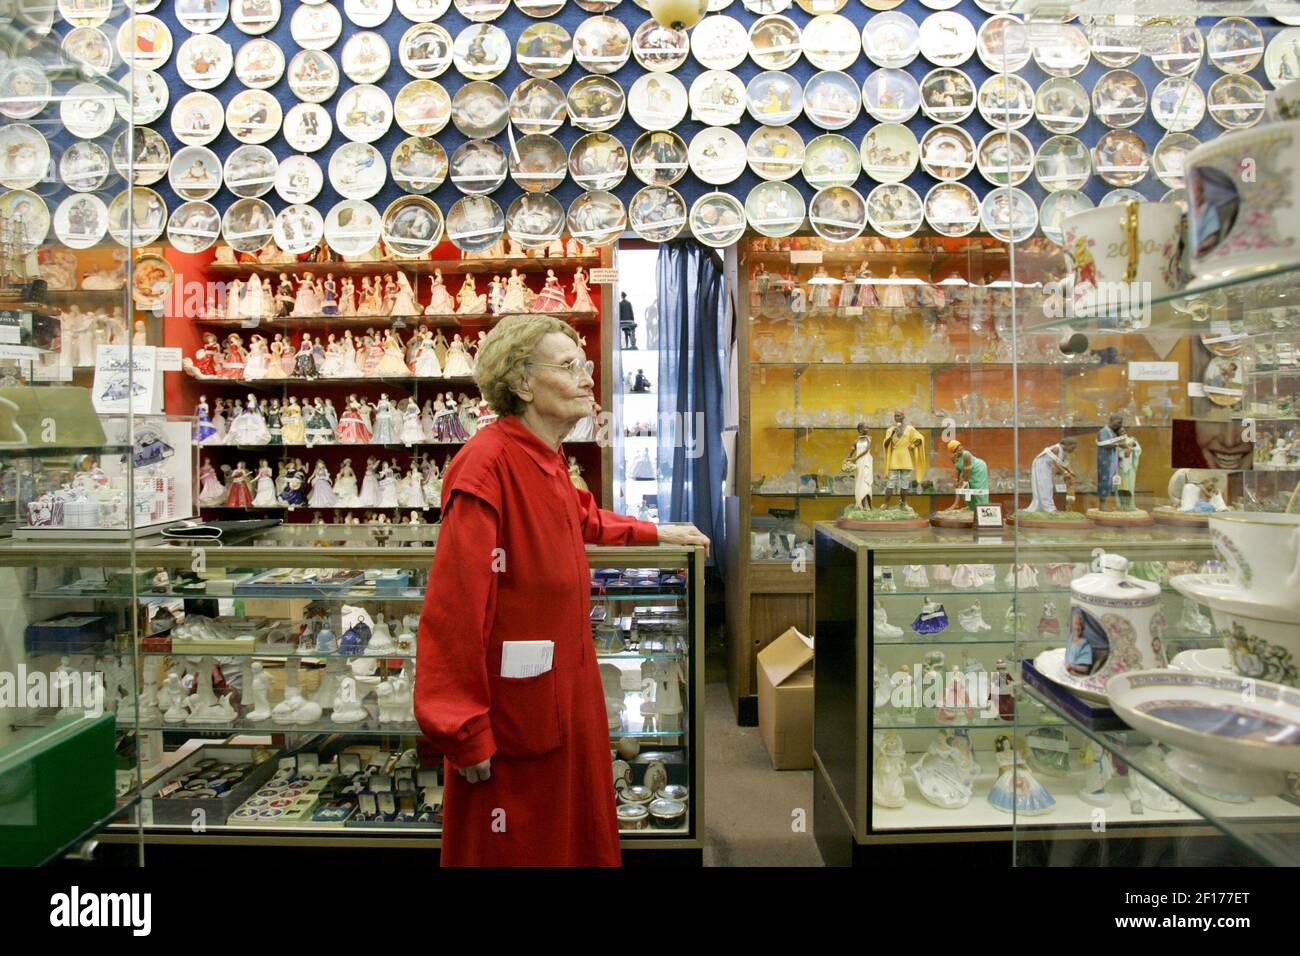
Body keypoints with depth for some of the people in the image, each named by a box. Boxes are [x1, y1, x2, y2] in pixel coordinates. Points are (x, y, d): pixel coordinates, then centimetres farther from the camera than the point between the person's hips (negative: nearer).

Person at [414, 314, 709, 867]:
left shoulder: (547, 459, 6)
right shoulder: (486, 463, -23)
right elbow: (456, 607, -25)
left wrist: (659, 535, 33)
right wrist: (466, 732, -22)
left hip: (565, 689, 9)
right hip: (514, 703, -9)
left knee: (578, 834, 23)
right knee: (513, 848, 12)